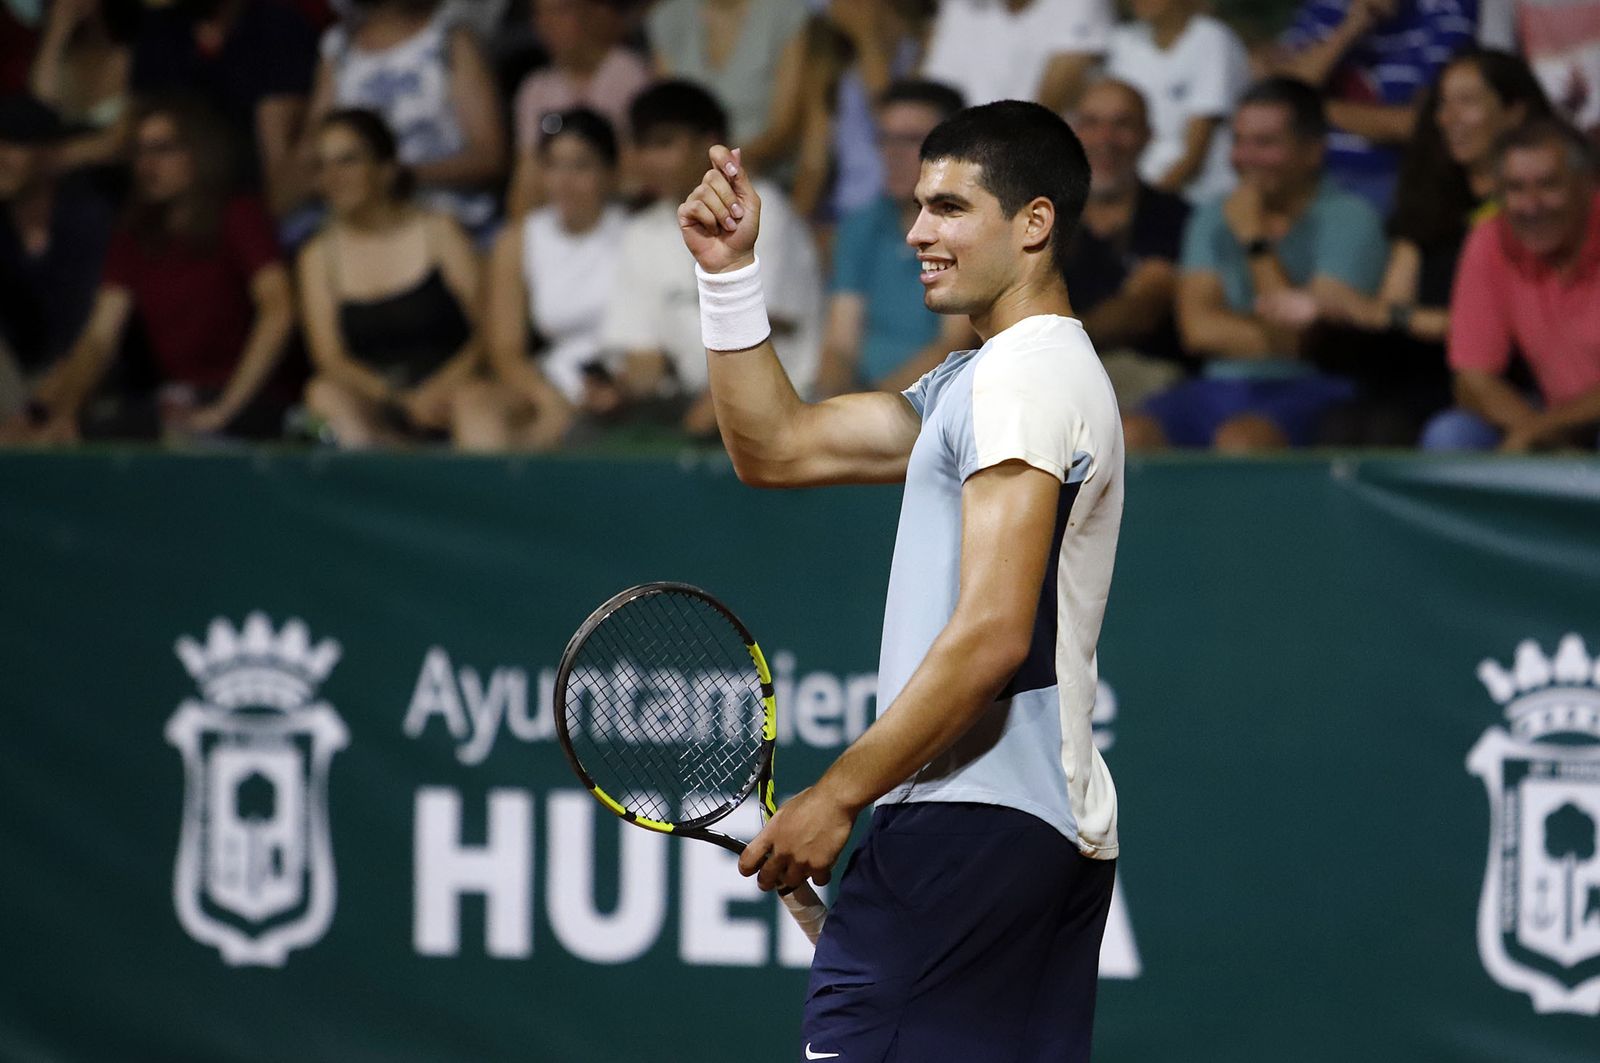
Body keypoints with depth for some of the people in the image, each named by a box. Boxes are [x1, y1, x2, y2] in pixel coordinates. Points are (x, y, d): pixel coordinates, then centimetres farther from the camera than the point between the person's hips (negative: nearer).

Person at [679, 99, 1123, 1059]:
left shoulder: (1030, 374, -11)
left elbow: (991, 637, -18)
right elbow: (776, 450, 22)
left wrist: (838, 796, -15)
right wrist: (730, 272, 11)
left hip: (970, 824, -10)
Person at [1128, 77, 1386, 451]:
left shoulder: (1347, 217, 0)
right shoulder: (1213, 220, 17)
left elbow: (1308, 336, -10)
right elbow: (1198, 329, 5)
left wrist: (1254, 240, -8)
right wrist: (1283, 341, -9)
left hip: (1311, 389, -5)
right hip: (1220, 386, 5)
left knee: (1240, 439, -38)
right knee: (1131, 435, -26)